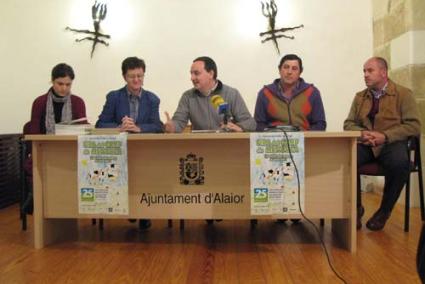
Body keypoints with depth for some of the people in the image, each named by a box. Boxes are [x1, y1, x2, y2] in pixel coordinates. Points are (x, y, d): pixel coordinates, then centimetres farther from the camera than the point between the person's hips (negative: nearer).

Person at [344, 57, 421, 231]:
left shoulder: (403, 94, 3)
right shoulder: (360, 97, 16)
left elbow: (414, 125, -5)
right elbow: (349, 123, 14)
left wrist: (385, 136, -17)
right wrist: (362, 133, -9)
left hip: (391, 144, -2)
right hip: (365, 144, 3)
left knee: (400, 163, -37)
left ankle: (384, 211, -11)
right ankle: (356, 208, -9)